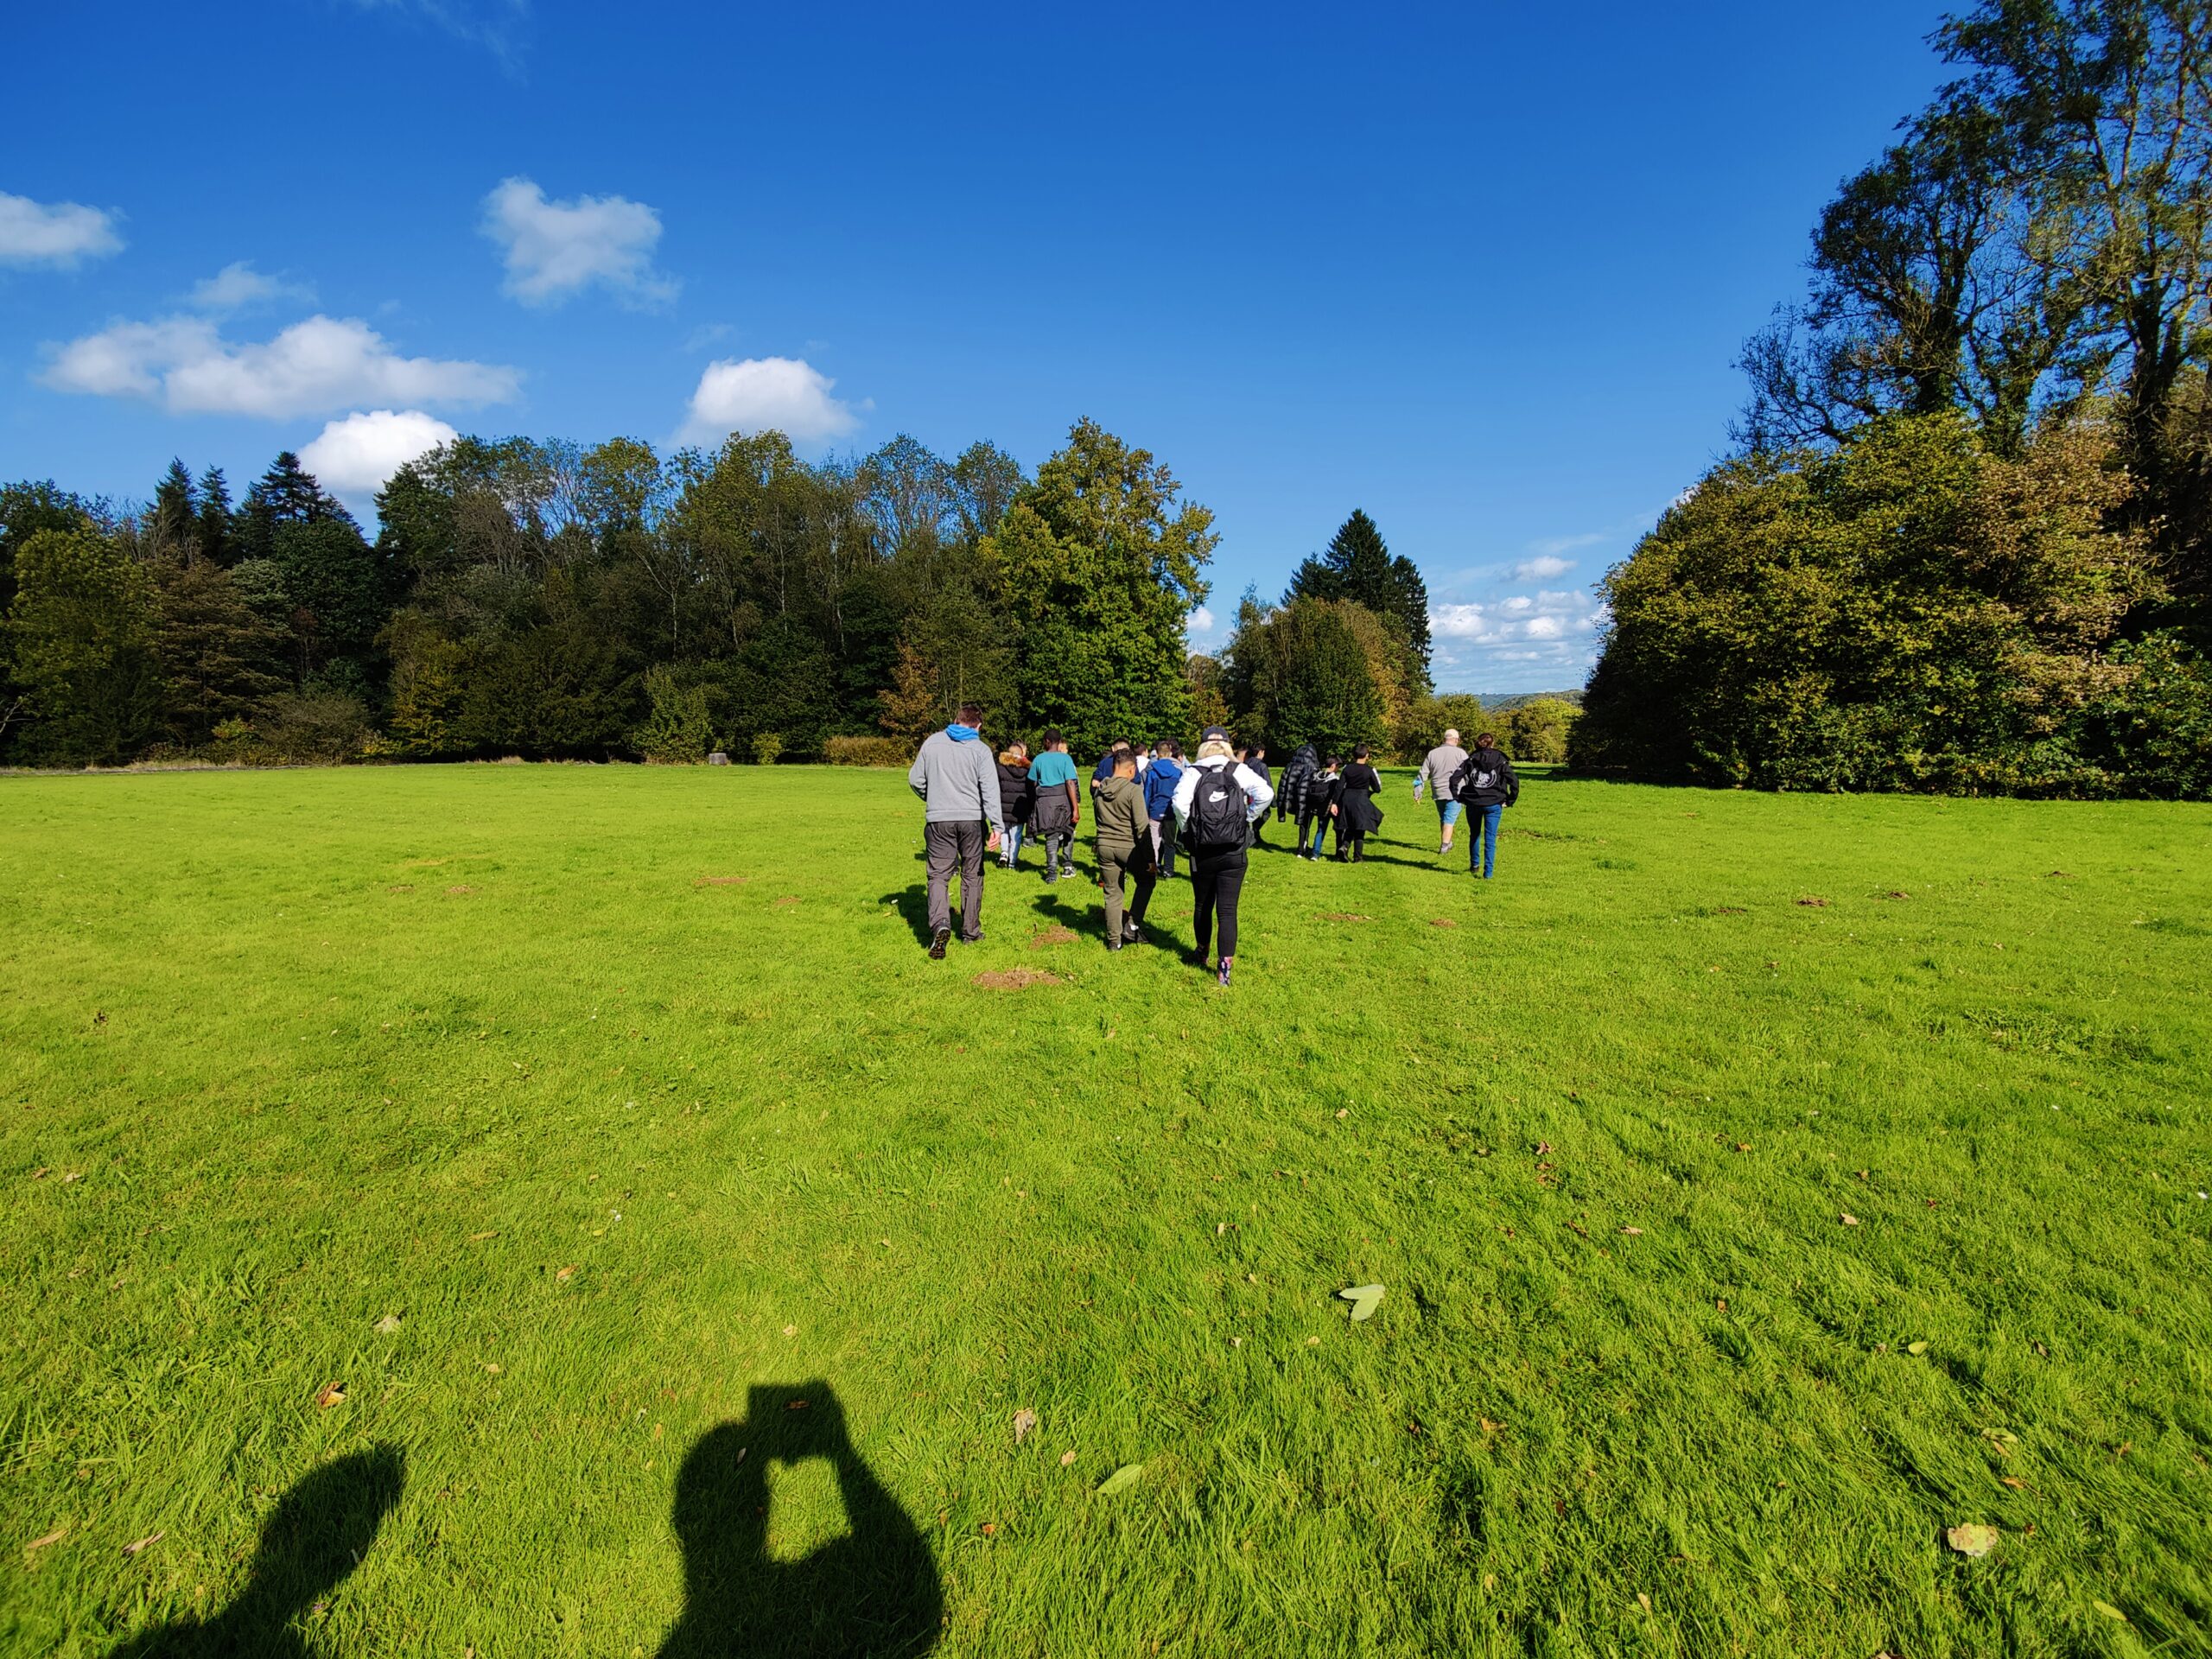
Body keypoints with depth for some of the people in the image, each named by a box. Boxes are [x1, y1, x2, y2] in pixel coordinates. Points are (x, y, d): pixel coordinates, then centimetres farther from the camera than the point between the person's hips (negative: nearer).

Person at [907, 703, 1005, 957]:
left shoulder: (932, 742, 3)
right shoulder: (980, 749, -4)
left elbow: (915, 779, 8)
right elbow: (990, 790, -12)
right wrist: (998, 826, -15)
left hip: (939, 820, 1)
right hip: (972, 820, 0)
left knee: (939, 874, 3)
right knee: (972, 875, 13)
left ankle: (940, 923, -21)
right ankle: (971, 932, 21)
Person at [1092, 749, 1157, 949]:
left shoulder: (1100, 790, 6)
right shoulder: (1133, 790, -13)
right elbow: (1142, 826, -15)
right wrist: (1150, 857, -11)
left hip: (1104, 848, 5)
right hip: (1129, 848, -5)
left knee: (1112, 894, 12)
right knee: (1146, 881, 20)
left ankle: (1114, 940, 16)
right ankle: (1134, 924, 10)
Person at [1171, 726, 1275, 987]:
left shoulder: (1194, 772, -4)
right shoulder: (1239, 771, -1)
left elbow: (1180, 802, -20)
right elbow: (1266, 793, -13)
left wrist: (1187, 829, -3)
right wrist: (1247, 817, 0)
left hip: (1202, 853, 0)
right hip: (1234, 853, 0)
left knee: (1202, 905, 19)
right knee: (1227, 909, 3)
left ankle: (1202, 954, 38)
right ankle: (1225, 966, -4)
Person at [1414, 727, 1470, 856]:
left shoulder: (1432, 753, 7)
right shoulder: (1460, 753, -4)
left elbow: (1423, 774, 8)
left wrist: (1417, 792, 12)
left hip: (1438, 793, 4)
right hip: (1454, 793, -4)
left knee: (1443, 820, 18)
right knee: (1449, 820, -3)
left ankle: (1448, 843, 31)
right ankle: (1444, 848, -9)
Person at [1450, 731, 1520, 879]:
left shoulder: (1471, 760, 3)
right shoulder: (1501, 761, 2)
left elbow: (1455, 778, -5)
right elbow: (1514, 782, -5)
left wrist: (1458, 798, 2)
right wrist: (1509, 801, 5)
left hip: (1473, 803, 1)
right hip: (1493, 804, -1)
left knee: (1474, 835, 21)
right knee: (1490, 839, 3)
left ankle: (1474, 866, 31)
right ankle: (1488, 872, -1)